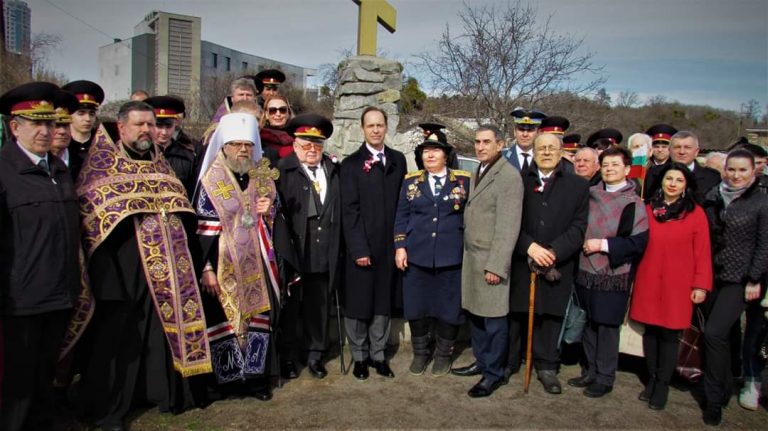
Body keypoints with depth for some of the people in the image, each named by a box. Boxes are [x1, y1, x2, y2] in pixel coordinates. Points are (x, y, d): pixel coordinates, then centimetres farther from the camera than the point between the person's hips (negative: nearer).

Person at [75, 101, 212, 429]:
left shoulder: (160, 163, 16)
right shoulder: (102, 161, -1)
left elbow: (179, 209, 19)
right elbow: (90, 210, -8)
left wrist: (182, 254, 11)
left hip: (164, 265, 6)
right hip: (122, 267, -5)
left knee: (163, 328, 13)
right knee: (117, 337, 2)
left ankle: (163, 391, 30)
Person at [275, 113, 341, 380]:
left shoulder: (333, 170, 10)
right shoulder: (282, 171, -5)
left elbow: (339, 210, 9)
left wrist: (337, 248, 4)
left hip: (324, 255, 4)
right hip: (294, 252, -4)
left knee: (319, 306, 13)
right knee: (290, 307, 9)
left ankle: (315, 355, 28)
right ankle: (287, 357, 25)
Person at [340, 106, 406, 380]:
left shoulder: (398, 160, 8)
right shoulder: (352, 163, -3)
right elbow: (350, 210, -8)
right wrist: (359, 249, -14)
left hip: (389, 245, 3)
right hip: (362, 247, -3)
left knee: (384, 303, 12)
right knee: (358, 304, 6)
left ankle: (378, 354, 25)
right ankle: (359, 357, 23)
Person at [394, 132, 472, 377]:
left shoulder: (464, 181, 4)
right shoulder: (411, 181, 8)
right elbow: (401, 217, 8)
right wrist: (400, 247, -1)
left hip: (452, 256, -1)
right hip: (417, 255, 2)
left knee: (448, 308, 6)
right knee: (416, 307, 9)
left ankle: (443, 355, 25)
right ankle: (420, 353, 27)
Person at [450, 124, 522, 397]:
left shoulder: (509, 176, -12)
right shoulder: (477, 173, 14)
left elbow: (508, 226, -16)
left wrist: (496, 265, -18)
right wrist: (467, 253, 8)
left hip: (491, 259, -7)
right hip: (471, 256, 8)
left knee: (493, 318, 2)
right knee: (475, 312, 15)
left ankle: (494, 373, 17)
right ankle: (481, 361, 31)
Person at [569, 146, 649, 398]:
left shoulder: (634, 203, -7)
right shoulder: (591, 195, 8)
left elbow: (638, 243, -13)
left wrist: (603, 245, -16)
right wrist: (583, 243, 3)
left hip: (614, 276, -5)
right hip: (586, 271, 5)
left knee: (607, 327, 3)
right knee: (588, 324, 13)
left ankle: (605, 378, 17)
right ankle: (590, 372, 28)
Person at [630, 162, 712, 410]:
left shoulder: (696, 213, -2)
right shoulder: (648, 210, 5)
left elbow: (702, 252, -2)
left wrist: (701, 285, -6)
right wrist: (633, 275, 4)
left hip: (678, 284, -2)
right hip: (648, 281, 2)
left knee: (670, 334, 3)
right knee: (650, 330, 8)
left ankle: (663, 385, 18)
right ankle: (651, 379, 24)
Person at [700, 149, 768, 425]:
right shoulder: (712, 198, 7)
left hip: (740, 279, -5)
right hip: (712, 275, 5)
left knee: (714, 333, -13)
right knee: (718, 335, 10)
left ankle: (715, 399, 2)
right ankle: (723, 389, 27)